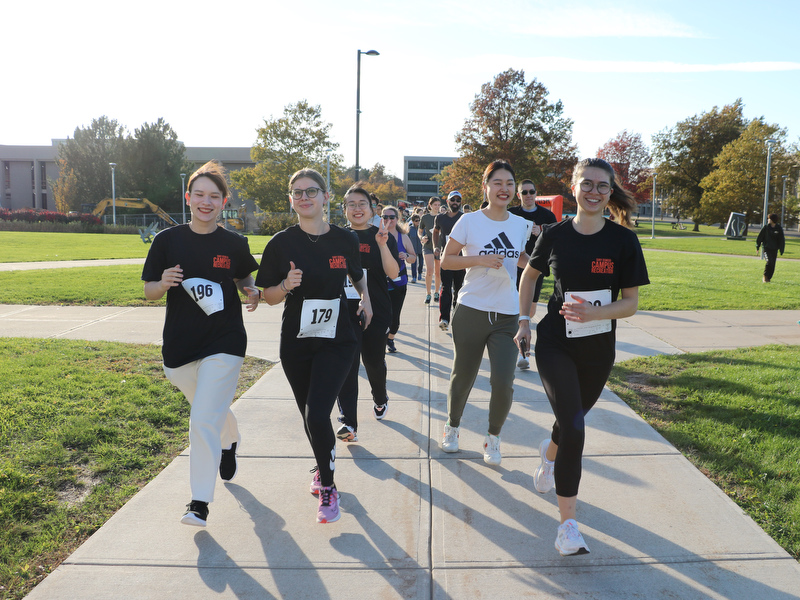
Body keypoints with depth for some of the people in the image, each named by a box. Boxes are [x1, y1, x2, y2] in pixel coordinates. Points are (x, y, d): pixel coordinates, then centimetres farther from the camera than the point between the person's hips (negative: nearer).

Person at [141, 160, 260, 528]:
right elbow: (148, 292, 2)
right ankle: (230, 443, 55)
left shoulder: (234, 244, -2)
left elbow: (244, 280, 14)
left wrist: (252, 292, -8)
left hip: (224, 344, -2)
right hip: (179, 346, 3)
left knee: (204, 422, -9)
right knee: (212, 410, 21)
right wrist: (163, 283, -19)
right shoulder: (168, 241, -2)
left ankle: (200, 501, 6)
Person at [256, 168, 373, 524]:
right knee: (309, 416, 14)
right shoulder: (282, 243, -4)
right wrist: (287, 285, -19)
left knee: (318, 415, -15)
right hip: (296, 344, 2)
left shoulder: (345, 240, -1)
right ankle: (323, 468, 44)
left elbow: (357, 276, 18)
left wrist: (365, 297, 0)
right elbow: (268, 296, 1)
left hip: (337, 341, -1)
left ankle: (327, 488, 8)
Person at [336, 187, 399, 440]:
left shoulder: (383, 237, -1)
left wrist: (382, 244, -24)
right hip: (345, 312, 1)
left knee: (374, 362, 13)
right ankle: (348, 423, -6)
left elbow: (393, 273, -14)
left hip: (376, 312, -1)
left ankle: (380, 399, 43)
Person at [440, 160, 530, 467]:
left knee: (503, 384, -8)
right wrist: (480, 259, -17)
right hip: (471, 311, -2)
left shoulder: (520, 224, 6)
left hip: (507, 315, 2)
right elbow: (446, 260, -4)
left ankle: (493, 438, 19)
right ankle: (452, 427, 39)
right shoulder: (469, 221, -5)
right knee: (462, 378, 11)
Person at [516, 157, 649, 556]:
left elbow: (631, 303, -6)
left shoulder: (623, 240, -8)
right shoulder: (555, 235, -5)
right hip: (555, 346, -1)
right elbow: (530, 274, 13)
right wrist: (524, 321, 7)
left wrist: (594, 313, -25)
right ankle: (568, 524, -4)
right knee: (574, 429, -15)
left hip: (597, 351, 2)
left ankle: (549, 454, 57)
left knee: (572, 420, 20)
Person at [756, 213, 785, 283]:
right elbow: (760, 237, 7)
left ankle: (768, 278, 18)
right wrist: (757, 247, 7)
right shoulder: (766, 228, -1)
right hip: (767, 248, -2)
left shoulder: (779, 228, 1)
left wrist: (781, 250, 3)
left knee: (773, 264, 3)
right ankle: (765, 277, -5)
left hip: (774, 249, 2)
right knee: (769, 261, -19)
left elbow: (782, 240, 7)